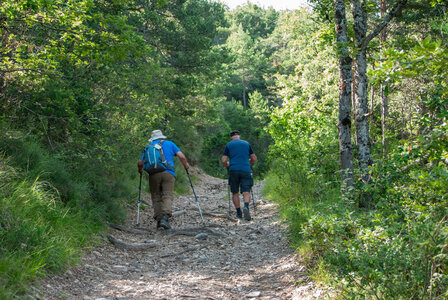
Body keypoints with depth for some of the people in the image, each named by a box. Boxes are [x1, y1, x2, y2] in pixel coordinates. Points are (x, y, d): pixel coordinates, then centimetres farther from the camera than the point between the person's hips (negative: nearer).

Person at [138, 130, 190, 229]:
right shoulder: (170, 144, 17)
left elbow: (140, 163, 15)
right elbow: (182, 157, 7)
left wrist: (140, 170, 35)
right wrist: (186, 165, 23)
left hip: (154, 174, 2)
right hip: (168, 173, -1)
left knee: (156, 197, 10)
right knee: (168, 196, -6)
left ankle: (159, 219, 4)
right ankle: (165, 218, -25)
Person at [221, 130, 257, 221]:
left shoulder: (229, 145, 8)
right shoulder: (247, 144, 13)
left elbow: (223, 160, 1)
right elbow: (254, 159, 13)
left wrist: (227, 167, 19)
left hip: (233, 171, 0)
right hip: (246, 170, 0)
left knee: (235, 193, 11)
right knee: (246, 192, -3)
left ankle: (239, 213, 13)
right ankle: (246, 206, -30)